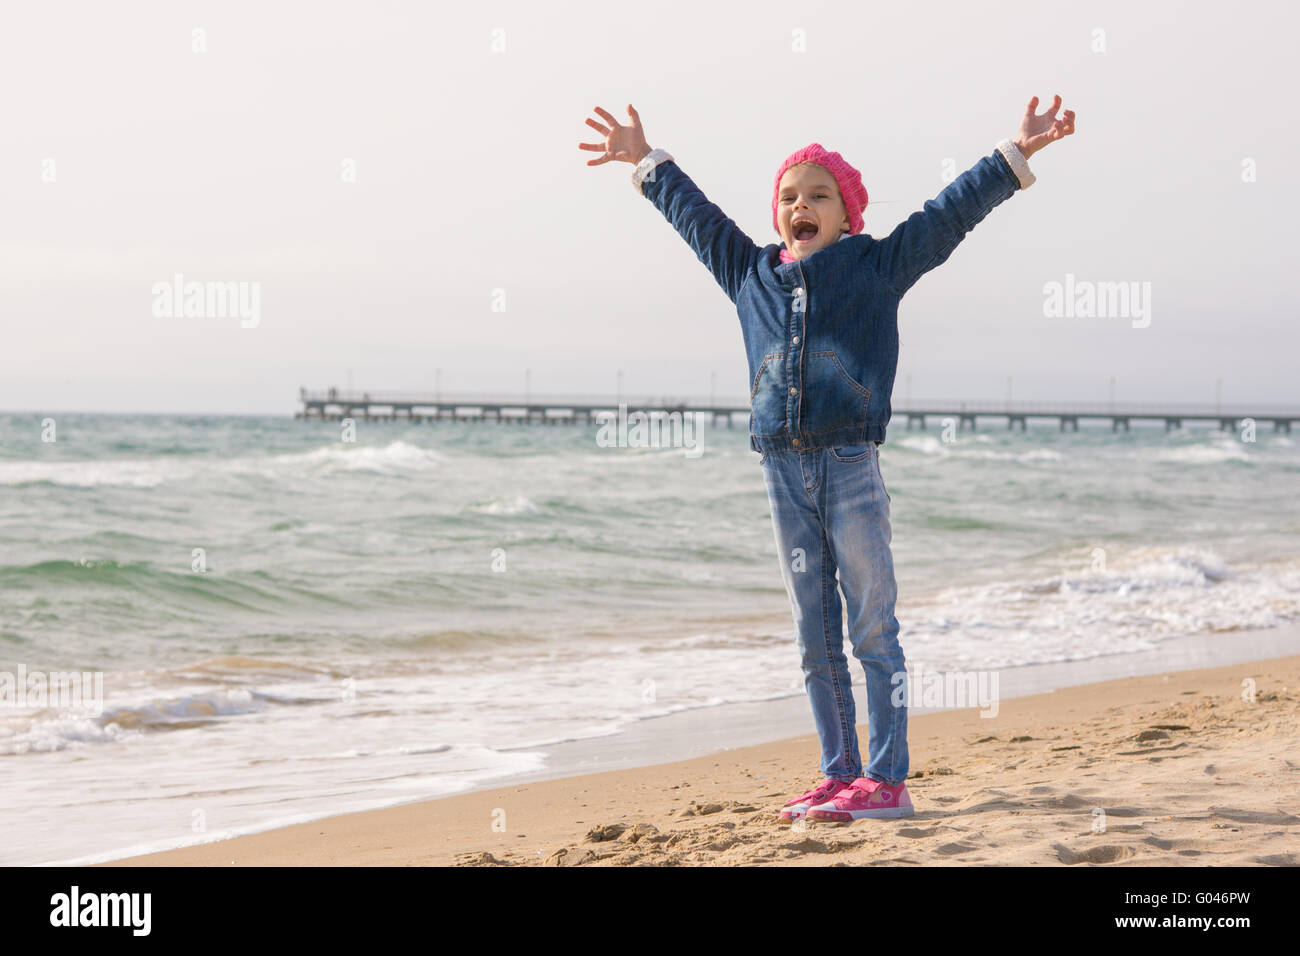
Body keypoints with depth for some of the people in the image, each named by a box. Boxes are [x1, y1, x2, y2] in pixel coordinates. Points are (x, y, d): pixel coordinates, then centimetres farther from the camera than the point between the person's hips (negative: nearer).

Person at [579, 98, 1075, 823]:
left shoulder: (877, 266, 5)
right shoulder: (753, 275, 15)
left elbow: (951, 213, 2)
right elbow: (697, 217, 28)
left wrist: (1017, 155, -3)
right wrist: (649, 162, 36)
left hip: (851, 465, -4)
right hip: (784, 469, 4)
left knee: (872, 629, -3)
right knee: (815, 638, 7)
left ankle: (888, 780, -1)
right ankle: (841, 775, 14)